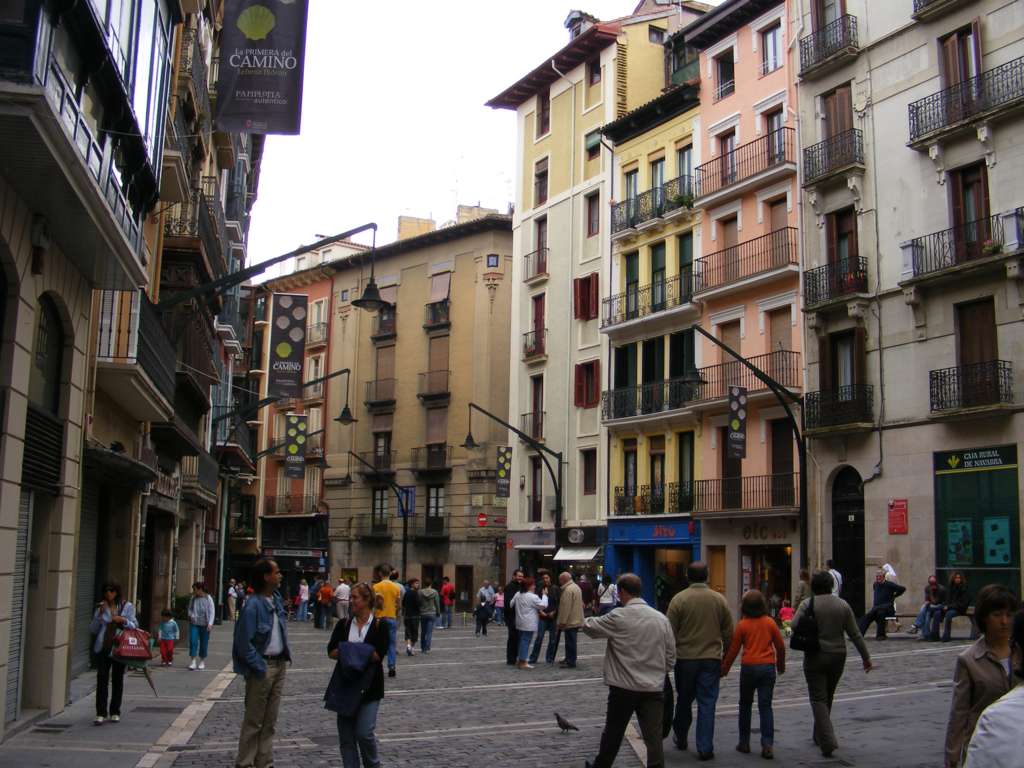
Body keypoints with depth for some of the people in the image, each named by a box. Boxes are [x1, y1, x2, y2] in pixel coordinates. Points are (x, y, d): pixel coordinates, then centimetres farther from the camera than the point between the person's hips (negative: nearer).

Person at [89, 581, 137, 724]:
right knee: (102, 679, -7)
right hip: (103, 647, 0)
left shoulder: (127, 607, 4)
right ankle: (101, 713, -5)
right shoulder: (101, 607, 7)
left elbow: (134, 626, 1)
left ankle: (115, 712, 16)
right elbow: (93, 630, 6)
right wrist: (99, 614, -8)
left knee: (118, 679, 6)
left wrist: (124, 620, -18)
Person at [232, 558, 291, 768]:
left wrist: (286, 655, 10)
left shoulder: (276, 600, 7)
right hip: (262, 667, -8)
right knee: (254, 720, 2)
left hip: (279, 664, 8)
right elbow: (244, 642, -18)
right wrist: (259, 668, -16)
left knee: (270, 720, 14)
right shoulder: (253, 605, -18)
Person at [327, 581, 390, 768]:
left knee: (364, 733, -7)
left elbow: (378, 655, -15)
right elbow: (331, 651, -4)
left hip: (369, 686, -4)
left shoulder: (380, 626, -4)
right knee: (346, 735, 4)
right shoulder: (343, 624, 7)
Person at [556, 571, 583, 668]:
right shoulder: (576, 586, 15)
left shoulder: (568, 589, -18)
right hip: (576, 619, 10)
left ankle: (571, 662, -1)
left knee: (570, 641, -4)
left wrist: (562, 621, -19)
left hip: (570, 621, -10)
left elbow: (566, 607, -23)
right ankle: (569, 658, 26)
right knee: (570, 641, 18)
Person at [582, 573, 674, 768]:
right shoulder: (661, 618, 2)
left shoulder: (618, 617, -12)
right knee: (654, 737, 3)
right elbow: (671, 657, 6)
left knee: (613, 732, 14)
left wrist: (588, 620, 24)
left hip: (624, 687, -3)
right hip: (654, 688, 3)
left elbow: (589, 626, 2)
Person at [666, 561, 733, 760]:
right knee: (707, 704, 4)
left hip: (685, 658, -1)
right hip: (711, 659, 1)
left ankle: (681, 738, 31)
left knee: (684, 701, 16)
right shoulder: (720, 600, 0)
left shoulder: (678, 600, -8)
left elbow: (670, 633, -6)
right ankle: (705, 748, 3)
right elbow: (728, 633, 5)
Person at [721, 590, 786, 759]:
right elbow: (780, 646, 7)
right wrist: (781, 664, 24)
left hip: (749, 668, -1)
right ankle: (768, 745, -5)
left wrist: (725, 668, 12)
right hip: (768, 668, 1)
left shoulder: (742, 625, -6)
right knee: (765, 706, 3)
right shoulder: (770, 622, -1)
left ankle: (744, 743, 19)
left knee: (745, 705, 14)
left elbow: (733, 649, -1)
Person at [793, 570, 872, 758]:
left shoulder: (808, 604, -8)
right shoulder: (843, 605, 2)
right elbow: (855, 634, 3)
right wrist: (866, 657, 9)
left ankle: (827, 741, -14)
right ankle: (819, 735, 32)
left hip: (815, 657, -4)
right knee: (828, 697, 19)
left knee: (818, 698, -1)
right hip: (838, 656, 4)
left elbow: (795, 625, -20)